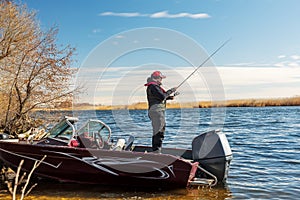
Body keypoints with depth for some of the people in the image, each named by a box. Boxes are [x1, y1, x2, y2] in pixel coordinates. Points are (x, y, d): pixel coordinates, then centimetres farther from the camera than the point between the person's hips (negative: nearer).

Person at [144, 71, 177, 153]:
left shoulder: (155, 86, 20)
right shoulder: (153, 86, -13)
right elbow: (162, 96, -20)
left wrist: (169, 97, 14)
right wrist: (171, 91, -9)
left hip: (159, 111, 11)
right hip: (156, 111, -11)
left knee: (160, 131, 14)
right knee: (158, 132, -11)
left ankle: (156, 150, 19)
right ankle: (156, 150, -9)